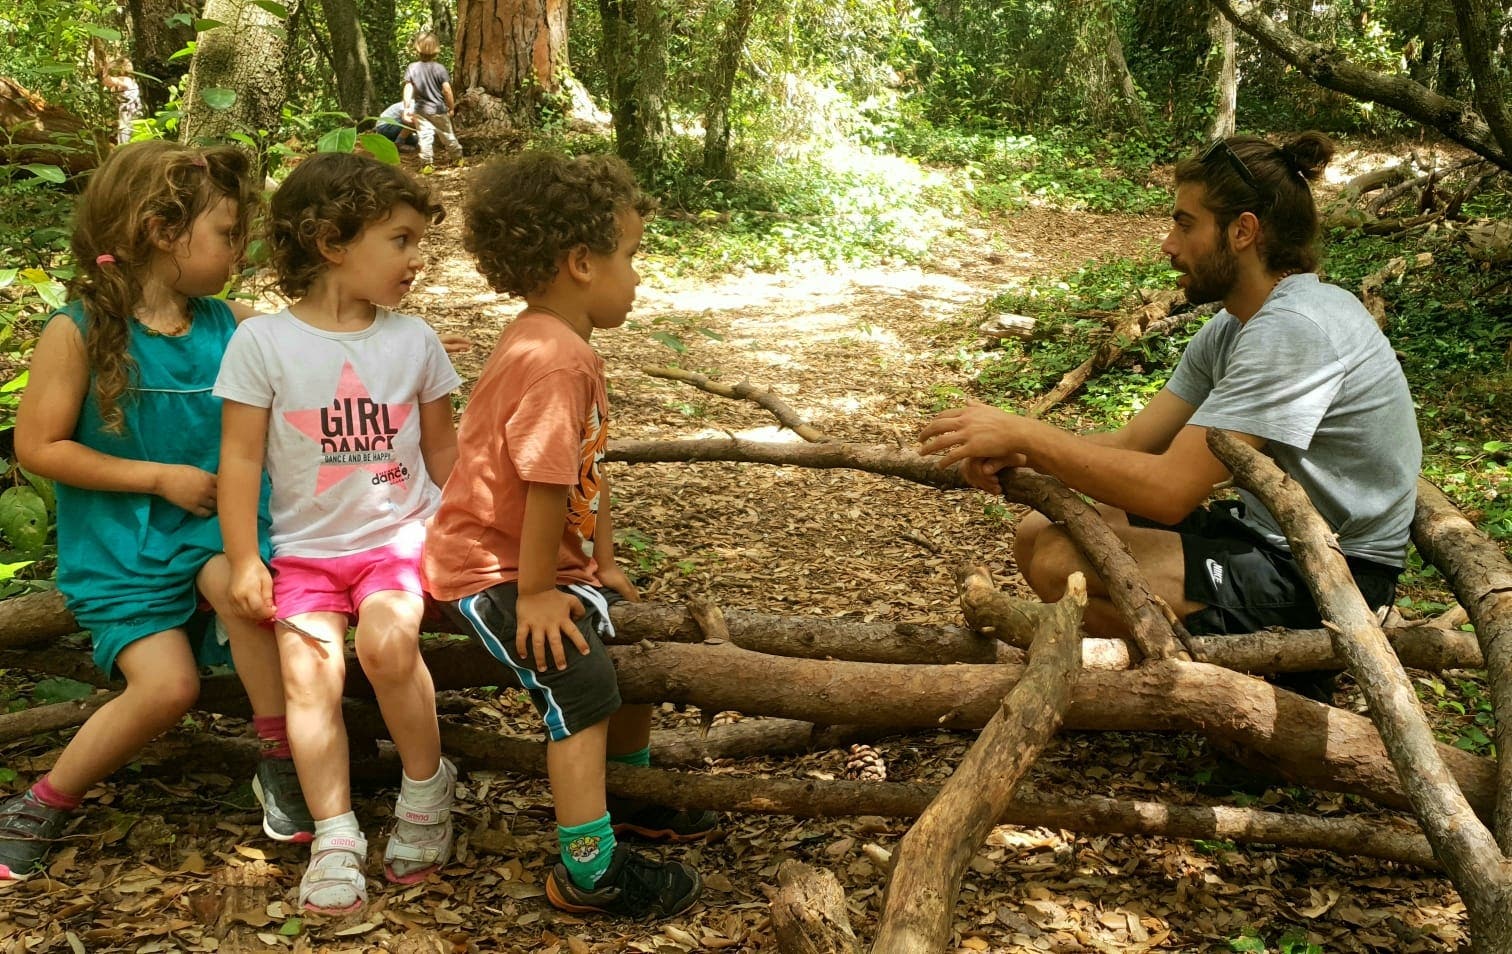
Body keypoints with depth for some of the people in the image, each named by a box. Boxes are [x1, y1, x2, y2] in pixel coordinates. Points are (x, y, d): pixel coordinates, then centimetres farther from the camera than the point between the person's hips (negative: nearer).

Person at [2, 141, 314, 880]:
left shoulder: (233, 326, 2)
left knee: (233, 576, -32)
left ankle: (281, 765, -15)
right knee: (167, 685, -19)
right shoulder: (79, 332, -9)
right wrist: (160, 476, -12)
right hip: (118, 546, -3)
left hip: (213, 527, 3)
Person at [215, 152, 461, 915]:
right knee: (309, 666, -17)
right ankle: (334, 839, -6)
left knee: (385, 637, -26)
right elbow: (240, 456, -4)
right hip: (307, 547, 0)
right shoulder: (263, 342, -6)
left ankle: (426, 787, -3)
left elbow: (442, 449, 11)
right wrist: (243, 561, -6)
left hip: (401, 532, 0)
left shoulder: (413, 339, 2)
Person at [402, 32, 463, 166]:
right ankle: (458, 157, 30)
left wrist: (406, 108, 0)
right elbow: (447, 90, -9)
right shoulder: (440, 69, -9)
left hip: (420, 110, 0)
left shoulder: (412, 68, -6)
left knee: (425, 136, 0)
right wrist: (451, 107, 3)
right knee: (448, 135, 15)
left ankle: (427, 163, -8)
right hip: (439, 110, 0)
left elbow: (408, 89, -6)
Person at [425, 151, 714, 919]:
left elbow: (590, 472, 11)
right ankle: (588, 871, -10)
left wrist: (603, 565, 12)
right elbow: (547, 485, -29)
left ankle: (630, 794, 37)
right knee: (580, 682, -18)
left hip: (549, 561, 11)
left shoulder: (568, 347, 8)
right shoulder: (553, 359, -27)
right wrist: (536, 594, -23)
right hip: (487, 567, -11)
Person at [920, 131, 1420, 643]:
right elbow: (1132, 444, 4)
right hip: (1268, 532, 9)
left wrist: (1025, 433, -22)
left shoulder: (1296, 328, -23)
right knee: (1039, 536, 4)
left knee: (1062, 564, -20)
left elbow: (1169, 489, -27)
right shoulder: (1230, 329, 8)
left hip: (1338, 575, -9)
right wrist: (1016, 452, -15)